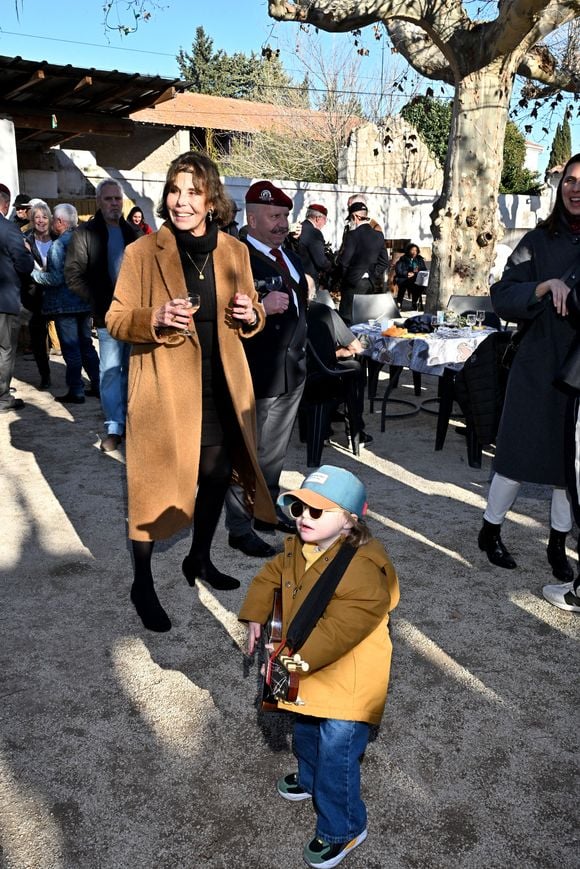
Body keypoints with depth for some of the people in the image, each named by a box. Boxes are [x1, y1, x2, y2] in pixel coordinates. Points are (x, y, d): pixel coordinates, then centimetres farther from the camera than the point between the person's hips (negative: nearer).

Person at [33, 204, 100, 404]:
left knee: (71, 348, -1)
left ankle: (76, 392, 5)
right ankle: (97, 385, 21)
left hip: (64, 304, -7)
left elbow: (55, 278, -21)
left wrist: (35, 273, -5)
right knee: (86, 344, 16)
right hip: (84, 302, 7)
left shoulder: (58, 245, -15)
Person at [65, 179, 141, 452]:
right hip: (108, 314, -3)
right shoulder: (86, 233, 2)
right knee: (111, 370, -3)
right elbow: (73, 275, -3)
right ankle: (114, 427, 3)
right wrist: (100, 301, -12)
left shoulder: (133, 232, 13)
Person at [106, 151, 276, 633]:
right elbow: (117, 320, -4)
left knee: (216, 476, 14)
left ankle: (200, 559, 38)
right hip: (164, 389, -4)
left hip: (221, 387, 5)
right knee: (155, 483, 1)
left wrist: (251, 315, -7)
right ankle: (143, 583, 18)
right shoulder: (142, 252, -7)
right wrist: (156, 319, -24)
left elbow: (253, 313, 16)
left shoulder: (235, 251, 5)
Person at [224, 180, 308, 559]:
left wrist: (301, 350, 22)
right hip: (254, 375, -8)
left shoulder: (291, 259, 13)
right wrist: (260, 308, -34)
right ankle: (239, 528, 15)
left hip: (292, 371, 8)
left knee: (276, 453, 19)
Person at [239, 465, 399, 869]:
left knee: (337, 754, 2)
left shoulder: (362, 568, -32)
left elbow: (340, 628, -37)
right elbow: (270, 576, 14)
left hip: (347, 682, -9)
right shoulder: (297, 548, -4)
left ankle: (343, 829, 27)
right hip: (308, 673, 9)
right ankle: (311, 780, 60)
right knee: (307, 733, 31)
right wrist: (255, 618, 4)